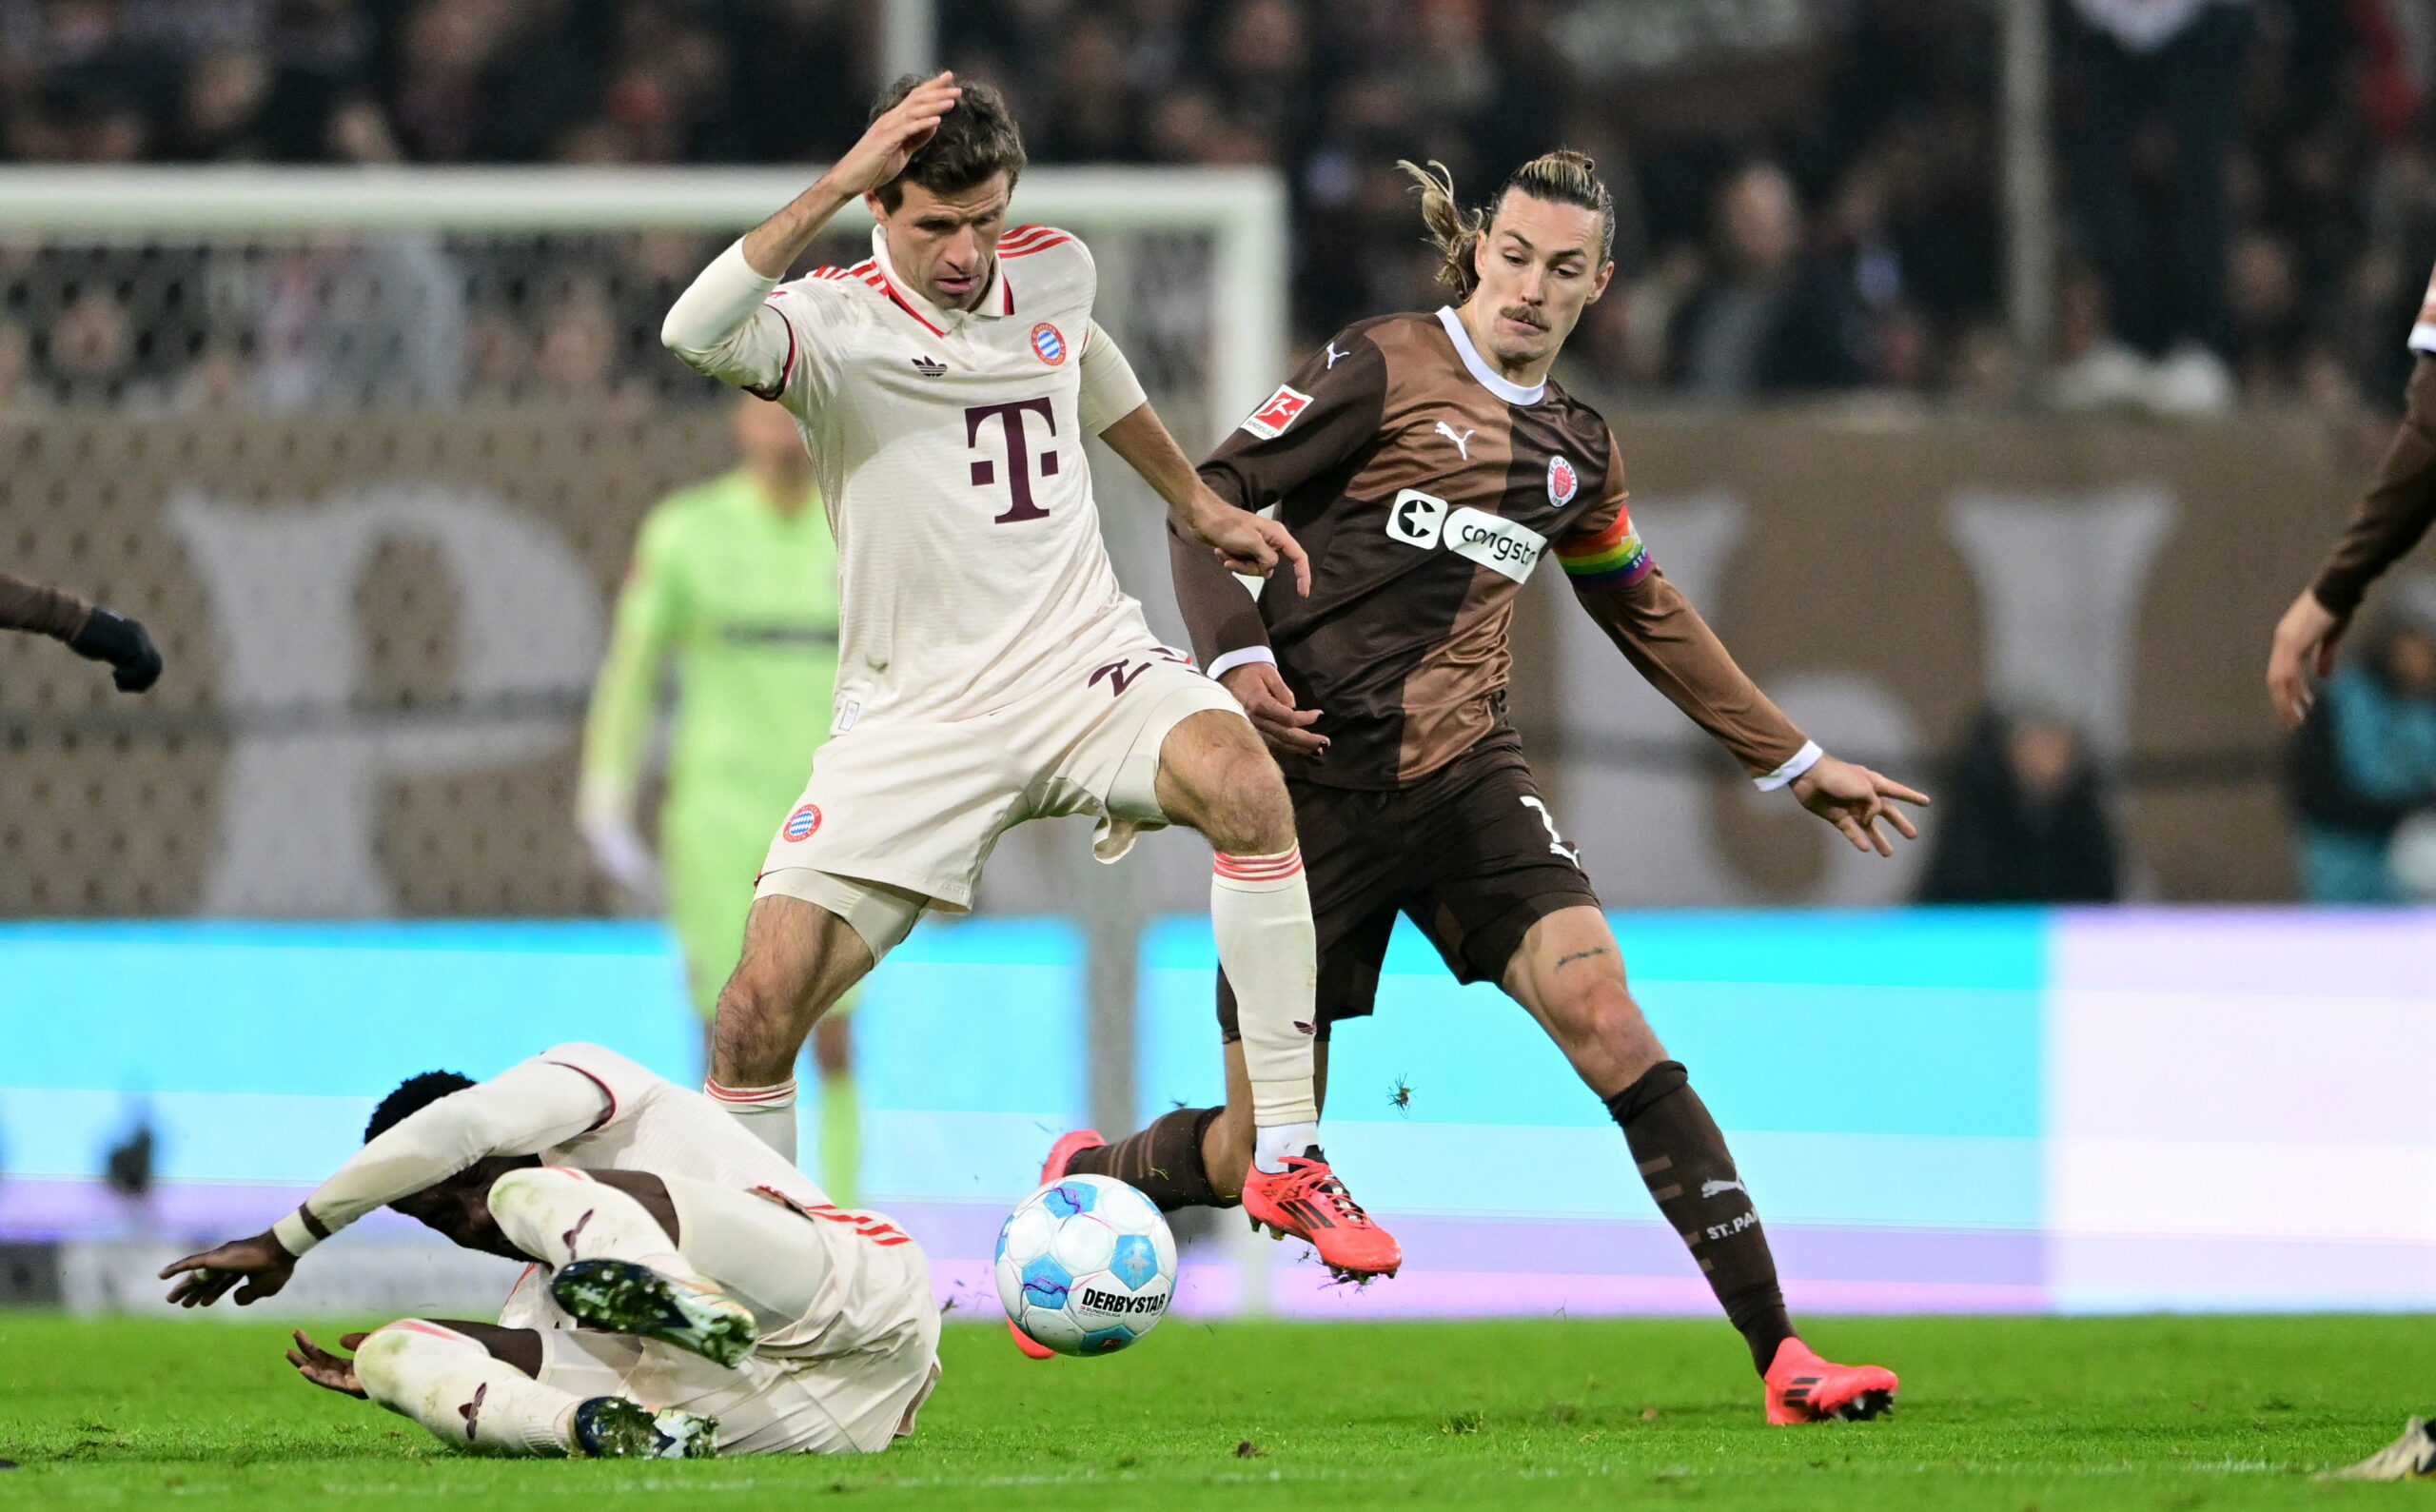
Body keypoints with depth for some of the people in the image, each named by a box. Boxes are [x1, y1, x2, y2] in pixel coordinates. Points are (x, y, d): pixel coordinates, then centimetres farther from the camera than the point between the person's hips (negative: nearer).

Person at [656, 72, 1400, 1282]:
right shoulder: (836, 324, -10)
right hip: (912, 712, -2)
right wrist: (838, 185, -38)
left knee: (1244, 783, -30)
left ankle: (1286, 1159, -23)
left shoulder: (1056, 271, 6)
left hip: (1080, 665, 2)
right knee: (763, 1007, -14)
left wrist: (1198, 507, 35)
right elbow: (696, 335, -34)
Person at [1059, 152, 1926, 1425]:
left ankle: (1777, 1351, -20)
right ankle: (1083, 1178, 36)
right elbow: (1215, 492, -4)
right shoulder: (1387, 368, -3)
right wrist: (1235, 652, -20)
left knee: (1606, 1020, -18)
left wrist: (1792, 761, 30)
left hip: (1463, 771, 4)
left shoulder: (1576, 448, 15)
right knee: (1258, 1154, 0)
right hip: (1317, 780, -4)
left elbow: (1647, 615, 28)